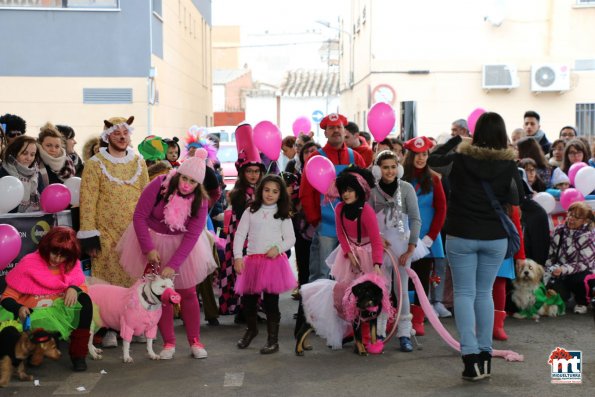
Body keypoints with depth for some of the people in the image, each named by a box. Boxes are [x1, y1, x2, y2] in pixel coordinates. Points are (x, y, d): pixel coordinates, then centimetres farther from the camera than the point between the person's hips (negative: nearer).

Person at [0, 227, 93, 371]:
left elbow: (82, 287, 6)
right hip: (34, 317, -3)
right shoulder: (28, 264, -10)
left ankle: (78, 354, -19)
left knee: (84, 300, -26)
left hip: (62, 313, 3)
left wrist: (74, 289, -19)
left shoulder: (71, 263, 1)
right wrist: (19, 309, -30)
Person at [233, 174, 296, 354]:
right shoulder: (250, 212, 8)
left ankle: (273, 340, 10)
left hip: (274, 260, -2)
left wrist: (278, 248, -14)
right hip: (252, 260, 2)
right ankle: (251, 328, 38)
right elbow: (240, 234, 5)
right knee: (247, 299, 9)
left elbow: (290, 238, 5)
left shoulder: (283, 214, 7)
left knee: (271, 301, -3)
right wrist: (238, 256, -6)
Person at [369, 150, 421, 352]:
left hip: (402, 244, 0)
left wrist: (410, 249, -7)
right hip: (379, 245, 0)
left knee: (402, 290, 1)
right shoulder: (372, 190, -1)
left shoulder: (406, 188, -3)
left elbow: (415, 219, -3)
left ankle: (404, 333, 6)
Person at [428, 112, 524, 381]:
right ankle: (485, 355, 14)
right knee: (484, 293, 14)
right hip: (495, 237, 2)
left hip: (461, 235, -2)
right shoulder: (509, 163, -6)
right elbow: (517, 199, 4)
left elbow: (432, 159, 8)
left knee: (464, 293, 3)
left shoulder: (461, 158, -9)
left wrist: (455, 139, 18)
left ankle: (471, 357, -8)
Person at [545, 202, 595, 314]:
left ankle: (582, 302, -3)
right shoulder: (559, 230, 2)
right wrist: (548, 272, -9)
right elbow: (550, 255, 6)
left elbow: (584, 264, -18)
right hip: (561, 275, 3)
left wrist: (563, 270, -30)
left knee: (578, 279, -39)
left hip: (581, 274, -3)